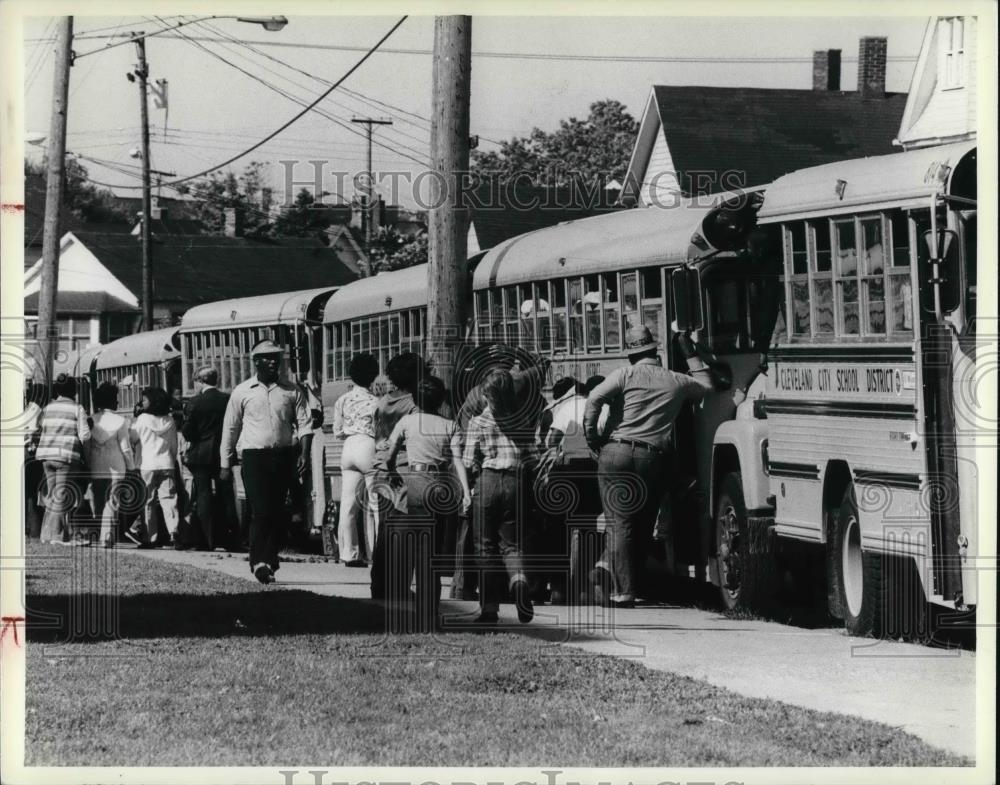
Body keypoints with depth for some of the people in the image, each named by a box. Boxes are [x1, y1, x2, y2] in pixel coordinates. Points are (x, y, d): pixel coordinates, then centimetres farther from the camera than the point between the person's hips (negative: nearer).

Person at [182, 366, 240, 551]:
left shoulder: (194, 403, -11)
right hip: (223, 454, 3)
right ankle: (232, 540, 8)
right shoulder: (229, 400, -3)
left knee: (203, 496, 3)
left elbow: (187, 433, -10)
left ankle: (207, 541, 1)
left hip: (201, 454, -3)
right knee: (226, 496, 9)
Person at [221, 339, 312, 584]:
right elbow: (230, 429, 9)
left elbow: (304, 423, 6)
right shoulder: (242, 392, 5)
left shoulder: (291, 391, 8)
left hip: (283, 456, 2)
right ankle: (259, 562, -13)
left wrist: (304, 453, -9)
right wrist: (225, 465, 7)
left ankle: (270, 560, 12)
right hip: (254, 455, -2)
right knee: (260, 511, -12)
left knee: (277, 511, 4)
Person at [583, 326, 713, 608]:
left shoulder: (626, 375, 0)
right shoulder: (676, 382, 11)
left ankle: (622, 591, -9)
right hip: (653, 458, 3)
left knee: (619, 523, -4)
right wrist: (691, 355, 35)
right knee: (643, 525, 14)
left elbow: (594, 398, -14)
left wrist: (592, 436, -4)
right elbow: (706, 385, 32)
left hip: (616, 452, -3)